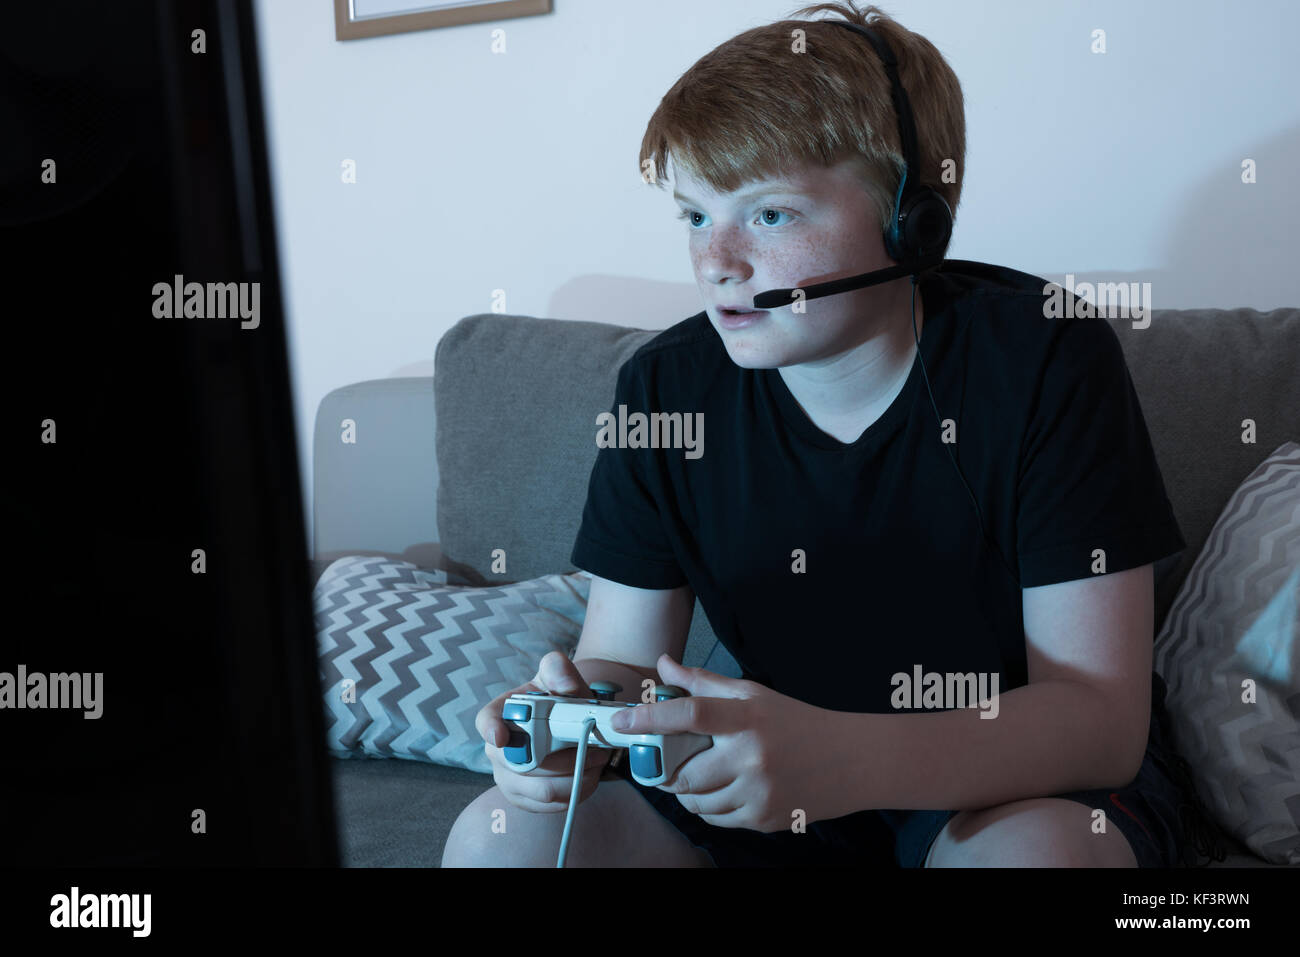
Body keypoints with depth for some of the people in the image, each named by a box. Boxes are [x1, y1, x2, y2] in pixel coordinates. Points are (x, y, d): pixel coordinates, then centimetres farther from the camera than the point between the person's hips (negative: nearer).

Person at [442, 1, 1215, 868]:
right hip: (783, 775, 3)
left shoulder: (1044, 364, -20)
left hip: (1034, 780, -1)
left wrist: (840, 762, -40)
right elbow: (623, 660, -4)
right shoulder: (665, 388, -8)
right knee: (498, 836, -16)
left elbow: (1101, 716, -23)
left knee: (1037, 851, -36)